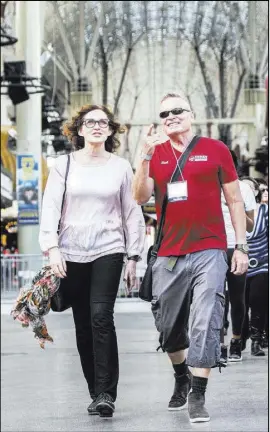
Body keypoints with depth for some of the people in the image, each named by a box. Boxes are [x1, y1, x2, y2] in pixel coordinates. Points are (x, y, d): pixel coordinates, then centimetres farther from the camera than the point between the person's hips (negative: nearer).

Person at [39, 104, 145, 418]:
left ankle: (106, 394, -16)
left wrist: (133, 257, 4)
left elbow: (132, 214, 8)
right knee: (82, 325, 5)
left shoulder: (121, 167, 5)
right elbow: (50, 207, 1)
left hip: (108, 251, -2)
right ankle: (96, 393, 16)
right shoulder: (64, 165, 5)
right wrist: (52, 247, -11)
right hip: (72, 253, 2)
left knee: (101, 316, -17)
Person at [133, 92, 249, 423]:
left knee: (205, 324, -10)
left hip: (209, 252, -3)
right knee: (168, 326, 12)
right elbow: (141, 197, -3)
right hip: (168, 255, 3)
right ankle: (181, 378, 36)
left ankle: (198, 396, -7)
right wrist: (145, 157, -14)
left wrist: (241, 246, 2)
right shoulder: (155, 154, 9)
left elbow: (234, 200, 6)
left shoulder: (215, 150, 3)